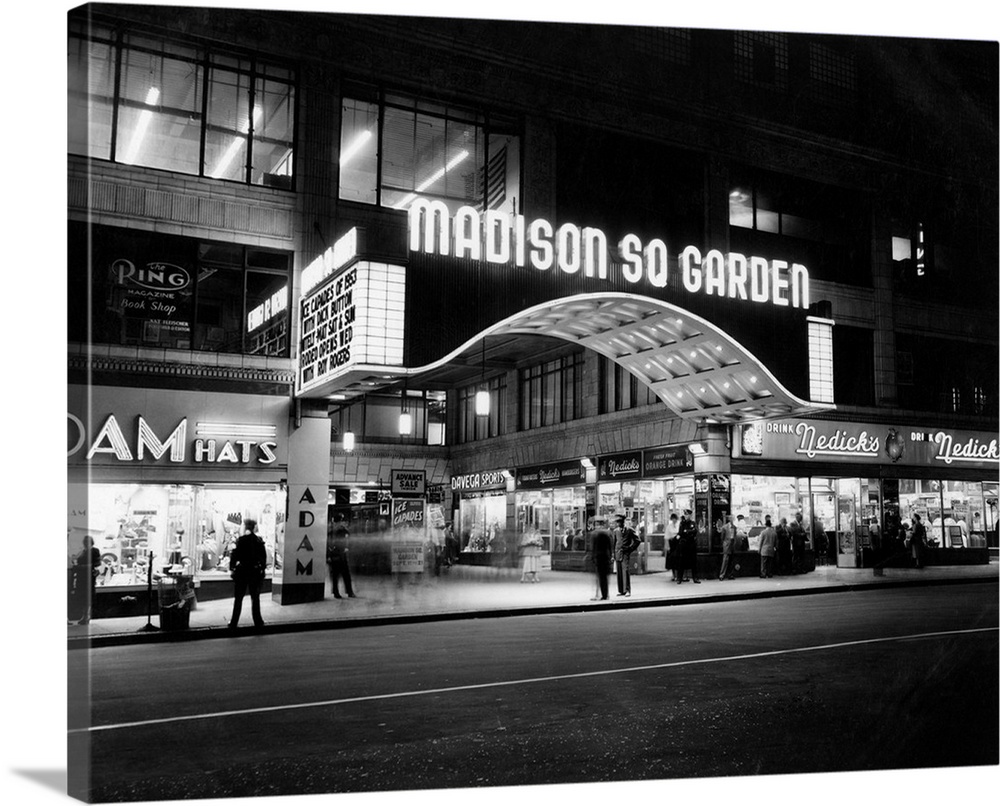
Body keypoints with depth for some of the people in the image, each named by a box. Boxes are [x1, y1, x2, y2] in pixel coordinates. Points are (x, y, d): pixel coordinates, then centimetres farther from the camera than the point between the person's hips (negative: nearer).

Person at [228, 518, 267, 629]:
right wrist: (262, 568, 12)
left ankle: (234, 623, 8)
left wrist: (231, 568, -1)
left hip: (242, 572, -2)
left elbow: (234, 555, -10)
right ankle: (258, 622, 13)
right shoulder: (259, 541, 0)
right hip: (256, 572, 2)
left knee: (238, 598, 8)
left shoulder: (241, 540, -8)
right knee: (255, 598, 12)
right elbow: (264, 557, 3)